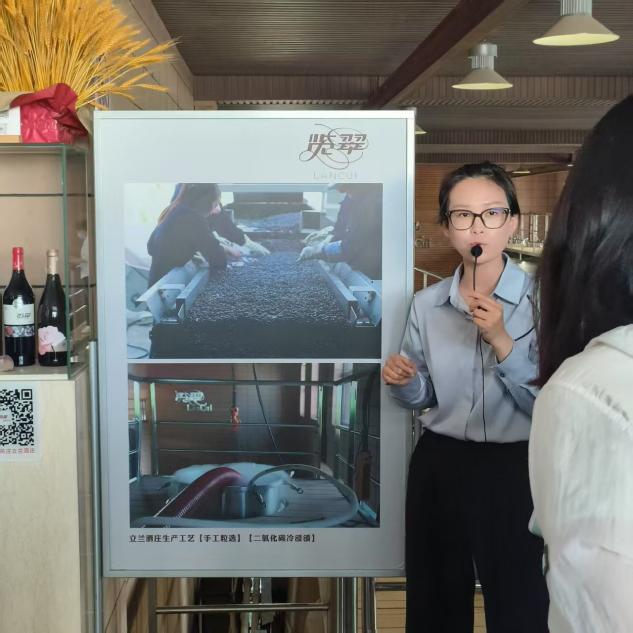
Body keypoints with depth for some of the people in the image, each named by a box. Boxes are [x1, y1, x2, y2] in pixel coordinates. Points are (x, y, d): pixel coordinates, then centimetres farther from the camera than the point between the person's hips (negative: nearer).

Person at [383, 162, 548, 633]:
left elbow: (545, 404, -14)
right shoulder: (426, 304, 2)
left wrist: (501, 341, -22)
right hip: (438, 466, 4)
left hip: (514, 470, -3)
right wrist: (404, 382, -9)